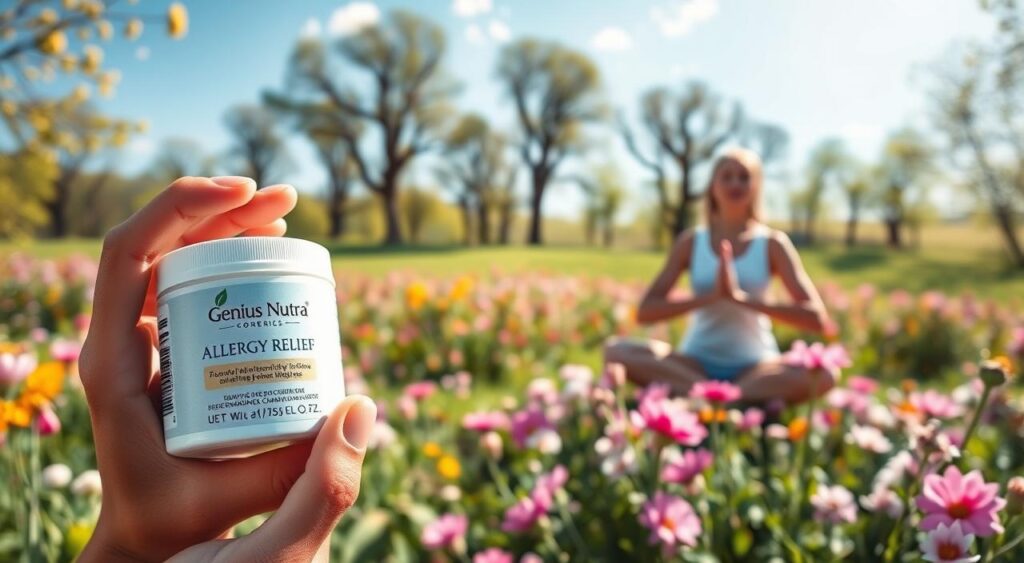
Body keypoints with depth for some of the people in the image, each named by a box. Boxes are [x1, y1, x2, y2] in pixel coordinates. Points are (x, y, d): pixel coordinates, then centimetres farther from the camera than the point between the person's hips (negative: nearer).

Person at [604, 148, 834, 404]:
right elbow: (645, 312, -3)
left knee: (823, 373, -30)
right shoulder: (691, 242, 5)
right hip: (696, 363, 2)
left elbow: (817, 319, -8)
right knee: (617, 350, -25)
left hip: (754, 366, -1)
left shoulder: (772, 244, 3)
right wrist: (709, 297, -16)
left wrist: (742, 298, -17)